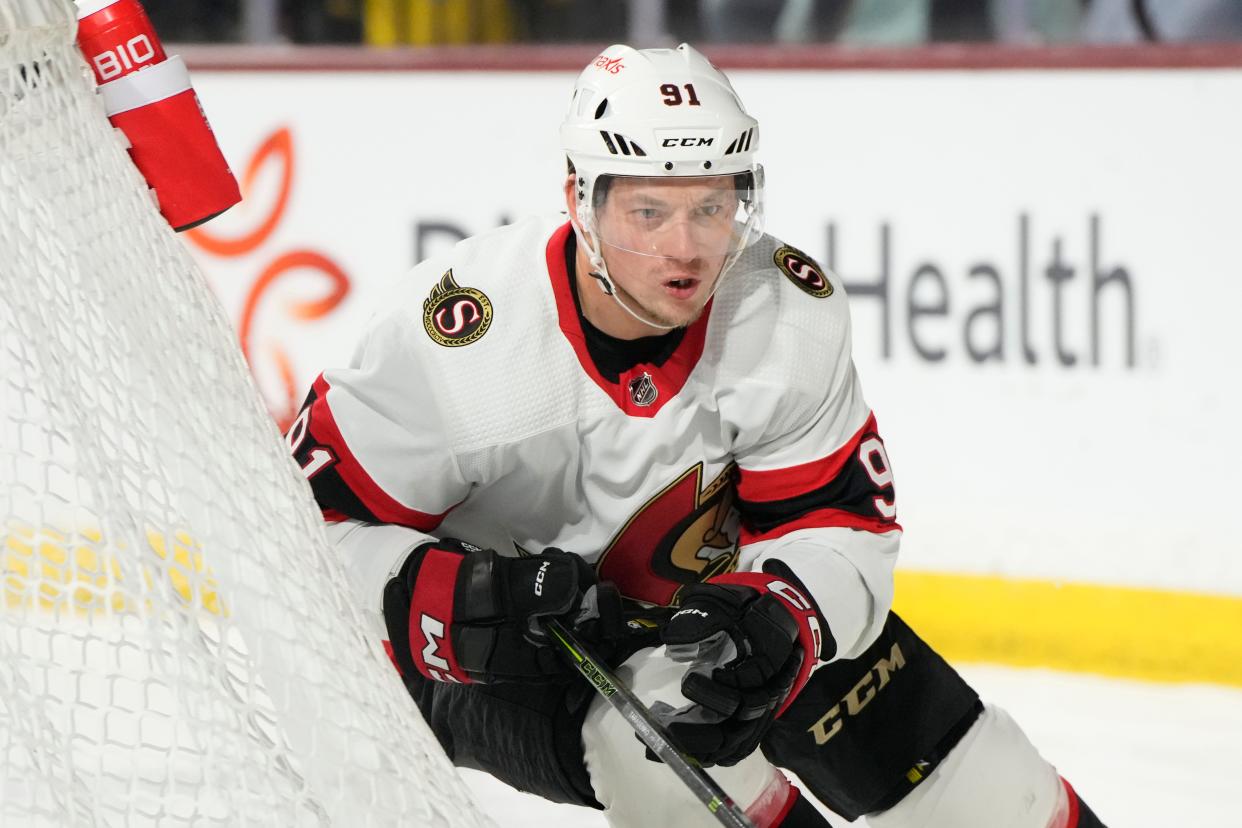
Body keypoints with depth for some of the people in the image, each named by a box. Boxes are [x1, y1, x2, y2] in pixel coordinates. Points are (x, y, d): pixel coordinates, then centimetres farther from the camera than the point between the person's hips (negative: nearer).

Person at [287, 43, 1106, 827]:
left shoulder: (794, 309, -21)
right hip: (479, 653, -4)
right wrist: (464, 602, -42)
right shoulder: (450, 334, -32)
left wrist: (777, 622, -37)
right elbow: (311, 527, -25)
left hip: (700, 586, 4)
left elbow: (840, 526, -15)